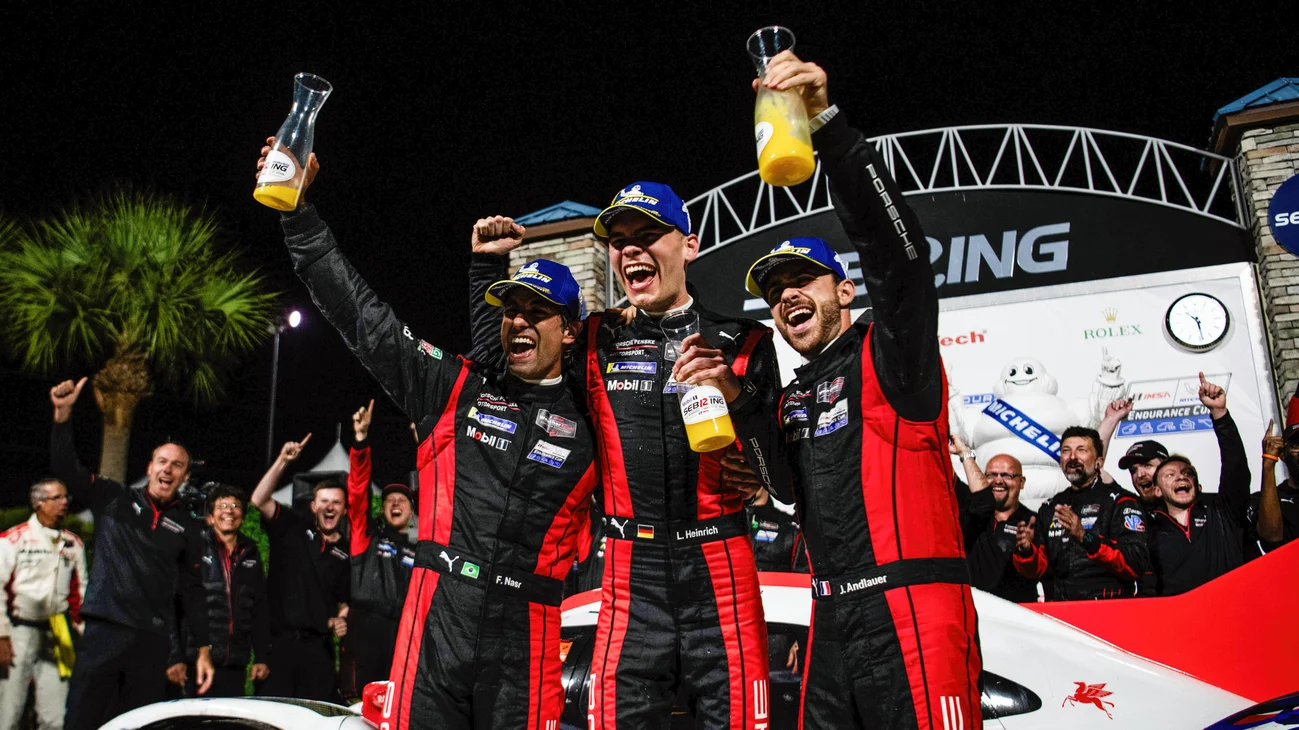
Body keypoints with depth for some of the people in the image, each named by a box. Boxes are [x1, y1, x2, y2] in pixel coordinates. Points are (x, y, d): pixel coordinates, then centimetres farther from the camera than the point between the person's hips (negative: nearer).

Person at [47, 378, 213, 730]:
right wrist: (63, 414, -14)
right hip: (103, 631, -1)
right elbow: (65, 468, -1)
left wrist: (203, 649, 8)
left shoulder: (188, 526, 11)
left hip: (152, 640, 2)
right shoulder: (114, 500, 8)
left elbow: (192, 590, 12)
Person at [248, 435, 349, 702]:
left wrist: (343, 620, -3)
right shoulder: (293, 527, 7)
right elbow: (259, 499, -8)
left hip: (318, 647, 2)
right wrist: (282, 461, -16)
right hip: (278, 640, -2)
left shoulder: (347, 552, 13)